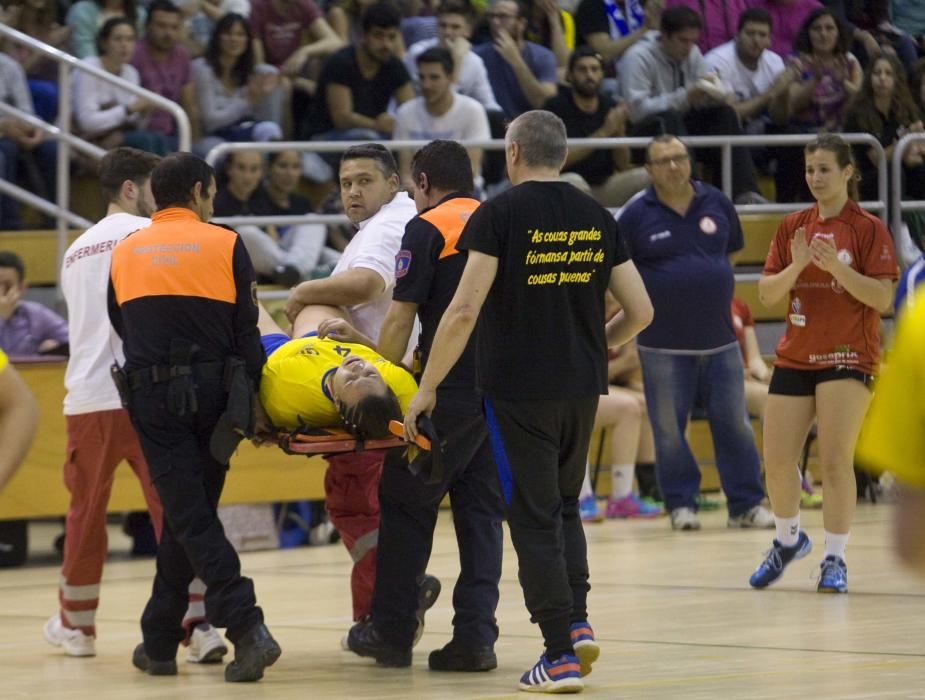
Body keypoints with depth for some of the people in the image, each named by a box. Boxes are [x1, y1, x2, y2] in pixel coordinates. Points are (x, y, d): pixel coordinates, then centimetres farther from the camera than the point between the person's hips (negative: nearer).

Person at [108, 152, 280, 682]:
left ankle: (247, 627, -19)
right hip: (214, 393, 0)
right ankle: (160, 642, 18)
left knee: (190, 518, -3)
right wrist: (250, 399, 4)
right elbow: (246, 333, -2)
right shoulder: (225, 245, 2)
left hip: (152, 396, 0)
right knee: (188, 512, 12)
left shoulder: (125, 253, 10)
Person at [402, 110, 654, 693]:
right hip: (583, 387, 5)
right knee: (565, 506, 22)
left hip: (519, 389, -5)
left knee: (535, 518, 1)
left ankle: (561, 655, -1)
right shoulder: (597, 218, 6)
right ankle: (579, 621, 8)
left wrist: (427, 388, -8)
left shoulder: (499, 214, -9)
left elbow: (465, 310, -15)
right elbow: (641, 311, 7)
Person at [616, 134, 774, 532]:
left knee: (734, 423, 3)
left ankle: (746, 505, 10)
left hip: (719, 338, 3)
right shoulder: (637, 215, -5)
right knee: (669, 428, 2)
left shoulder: (716, 203, 4)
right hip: (663, 344, -2)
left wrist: (713, 287, 12)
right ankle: (681, 504, 13)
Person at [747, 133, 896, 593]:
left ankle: (835, 559, -1)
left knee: (836, 461, -12)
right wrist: (796, 265, -15)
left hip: (848, 358, -4)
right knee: (776, 461, 3)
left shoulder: (868, 229, -4)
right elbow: (767, 293, 3)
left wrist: (836, 266, -23)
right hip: (795, 358, 4)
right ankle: (788, 539, 28)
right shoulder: (792, 227, 8)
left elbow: (882, 298, -12)